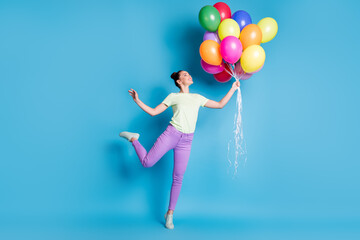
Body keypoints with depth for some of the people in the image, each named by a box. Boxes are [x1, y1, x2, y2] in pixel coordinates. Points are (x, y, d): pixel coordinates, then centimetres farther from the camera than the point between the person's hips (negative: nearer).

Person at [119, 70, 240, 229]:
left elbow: (220, 104, 19)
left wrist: (233, 89, 20)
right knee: (147, 163, -10)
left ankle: (170, 213, 15)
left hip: (186, 141, 3)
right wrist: (137, 100, -6)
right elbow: (153, 112, 4)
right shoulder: (173, 97, 6)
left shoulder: (198, 98, 16)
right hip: (171, 134, -2)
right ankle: (133, 139, 19)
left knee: (178, 178, 3)